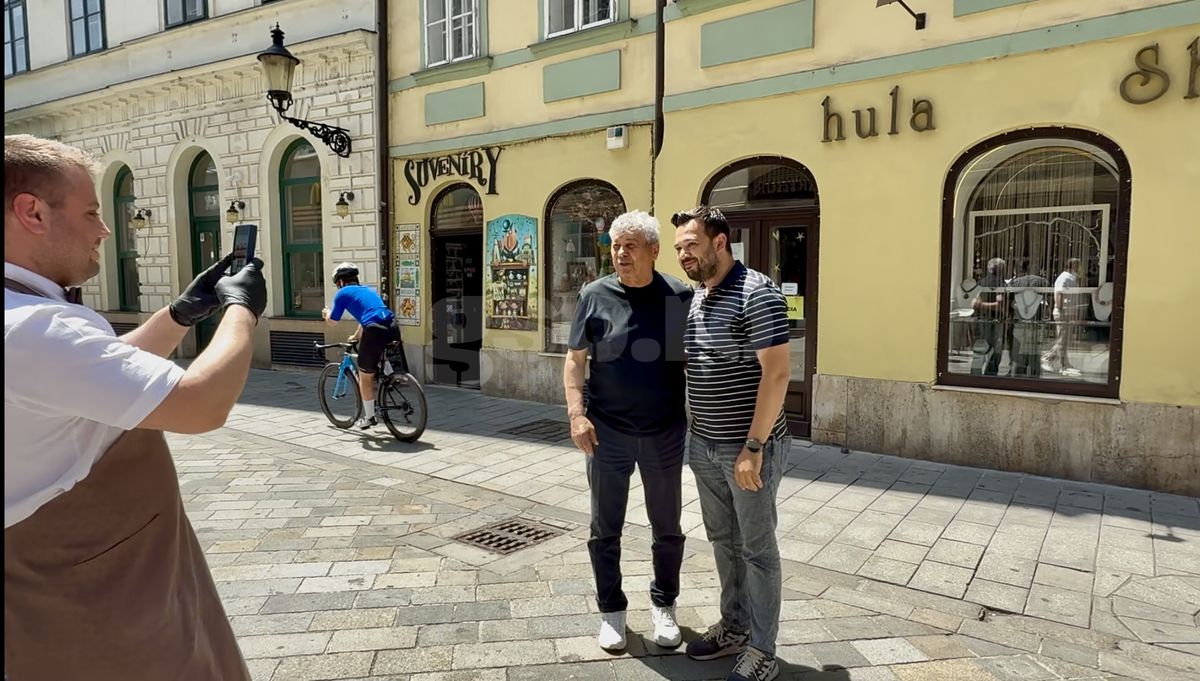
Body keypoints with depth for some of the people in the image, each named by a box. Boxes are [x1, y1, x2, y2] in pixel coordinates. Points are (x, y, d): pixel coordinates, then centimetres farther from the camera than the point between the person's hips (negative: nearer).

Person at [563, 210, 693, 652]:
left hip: (666, 434, 0)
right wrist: (576, 413, -10)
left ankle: (664, 606, 35)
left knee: (667, 528, 14)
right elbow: (575, 358, 1)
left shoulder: (680, 296, -3)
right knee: (605, 529, 11)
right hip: (607, 433, 0)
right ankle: (612, 611, 30)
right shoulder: (595, 295, -2)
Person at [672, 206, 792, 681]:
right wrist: (694, 434, 16)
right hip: (705, 446, 8)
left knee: (757, 549, 6)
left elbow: (777, 373, -20)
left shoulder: (756, 293, -15)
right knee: (723, 541, 18)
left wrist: (753, 447, -22)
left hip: (747, 449, -8)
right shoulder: (696, 298, 10)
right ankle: (734, 628, 36)